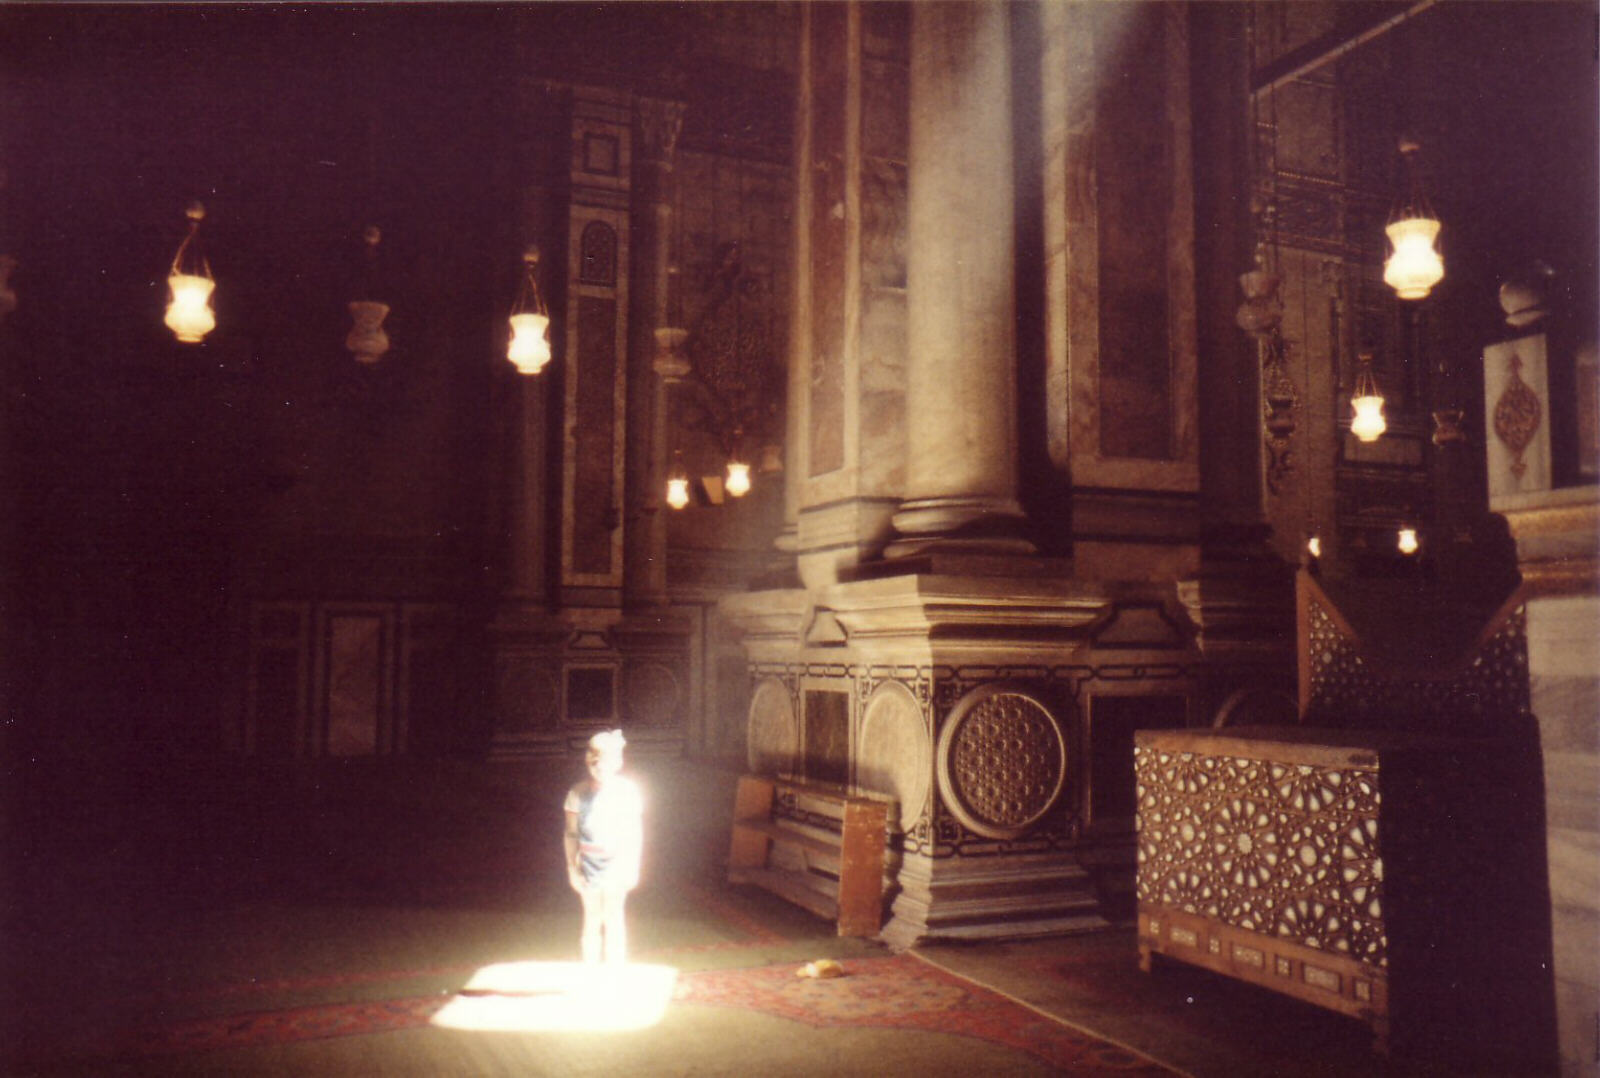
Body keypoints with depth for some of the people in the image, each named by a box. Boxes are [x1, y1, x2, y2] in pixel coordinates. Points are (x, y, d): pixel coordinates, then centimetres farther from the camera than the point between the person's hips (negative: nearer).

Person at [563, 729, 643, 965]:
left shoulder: (627, 790, -5)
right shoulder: (578, 793, -4)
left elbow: (635, 832, 1)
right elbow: (571, 834, 3)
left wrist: (633, 867, 0)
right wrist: (572, 868, 1)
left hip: (616, 862, -1)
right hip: (589, 863, 1)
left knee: (612, 916, -1)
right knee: (592, 918, 7)